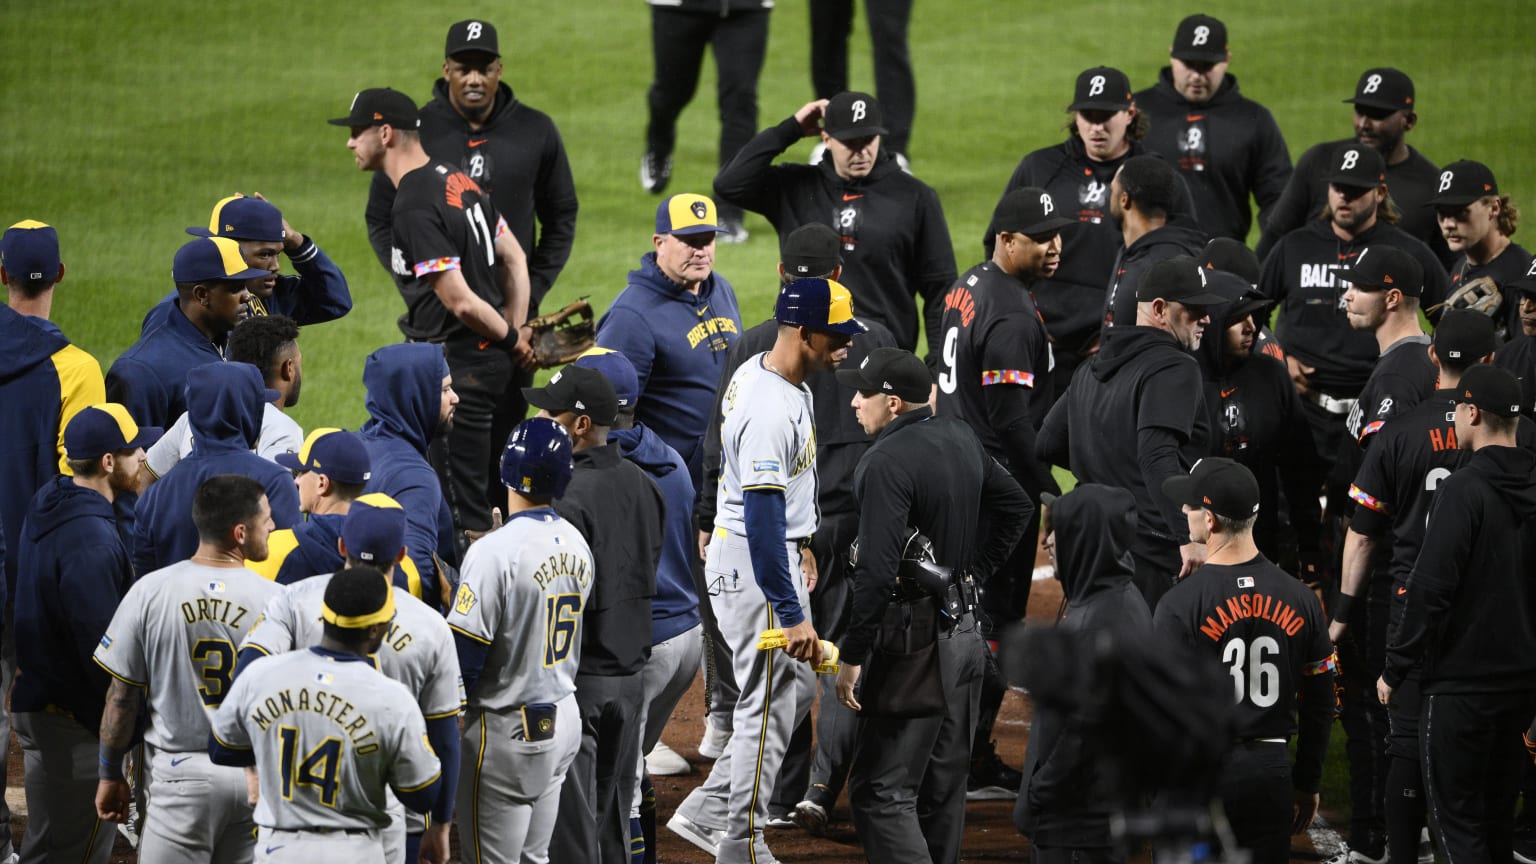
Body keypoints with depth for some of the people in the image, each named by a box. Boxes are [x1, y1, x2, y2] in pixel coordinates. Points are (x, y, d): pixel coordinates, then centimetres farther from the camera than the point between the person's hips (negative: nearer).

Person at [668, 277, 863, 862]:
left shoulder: (760, 373, 5)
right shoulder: (770, 410, -27)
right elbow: (761, 518, -30)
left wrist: (798, 544, 27)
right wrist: (791, 614, -30)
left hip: (775, 550, 10)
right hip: (751, 566, -10)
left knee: (797, 687, 17)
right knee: (770, 704, -3)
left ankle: (708, 812, 20)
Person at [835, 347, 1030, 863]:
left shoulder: (886, 463, -19)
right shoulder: (960, 439, 8)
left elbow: (877, 571, -25)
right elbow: (1016, 508, 22)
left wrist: (853, 656, -20)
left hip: (916, 639, -9)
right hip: (967, 629, 9)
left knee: (881, 791, -9)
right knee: (943, 785, 17)